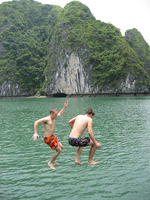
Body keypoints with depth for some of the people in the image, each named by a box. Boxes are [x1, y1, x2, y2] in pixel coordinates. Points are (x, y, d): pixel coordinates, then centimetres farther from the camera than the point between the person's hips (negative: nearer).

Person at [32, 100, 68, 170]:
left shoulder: (53, 118, 4)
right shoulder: (47, 119, -21)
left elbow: (60, 114, 23)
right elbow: (36, 122, -25)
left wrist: (65, 107, 16)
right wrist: (35, 133, -30)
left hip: (52, 136, 9)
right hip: (48, 138, -9)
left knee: (61, 147, 14)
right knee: (59, 150, -6)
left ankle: (53, 160, 31)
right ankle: (50, 163, 11)